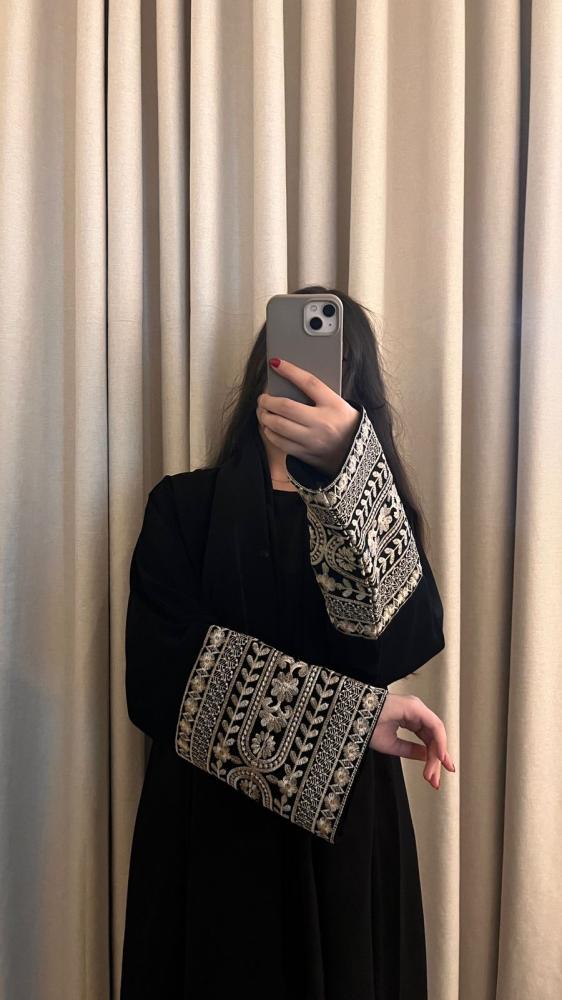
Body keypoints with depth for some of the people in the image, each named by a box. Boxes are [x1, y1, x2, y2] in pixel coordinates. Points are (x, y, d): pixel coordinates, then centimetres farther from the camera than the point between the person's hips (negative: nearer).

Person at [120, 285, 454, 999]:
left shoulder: (374, 509, 2)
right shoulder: (184, 506, -2)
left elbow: (404, 640, -19)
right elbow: (157, 676, -14)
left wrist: (344, 468, -32)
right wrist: (346, 717, -20)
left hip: (347, 827, 1)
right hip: (210, 824, -1)